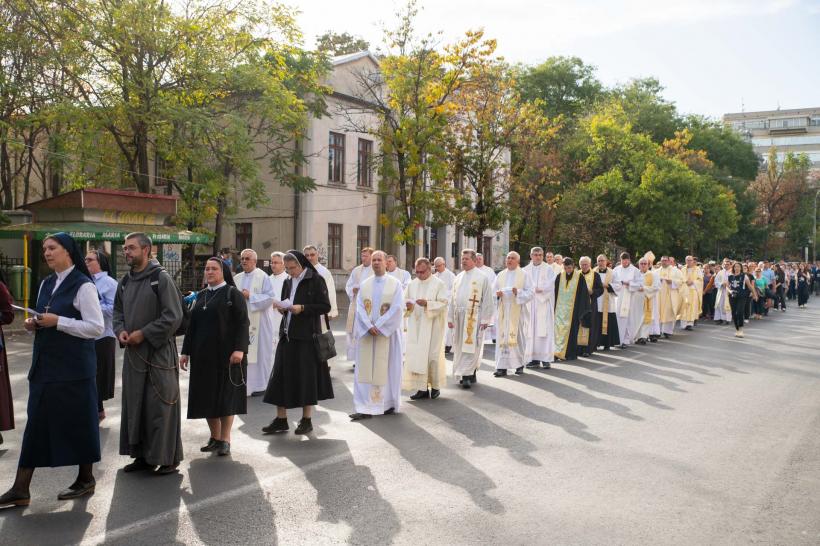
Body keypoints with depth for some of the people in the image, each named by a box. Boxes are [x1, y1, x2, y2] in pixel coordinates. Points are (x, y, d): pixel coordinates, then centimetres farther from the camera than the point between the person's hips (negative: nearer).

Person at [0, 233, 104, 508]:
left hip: (73, 368, -7)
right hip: (44, 365, 7)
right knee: (37, 423, 7)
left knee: (77, 421, 4)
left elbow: (97, 328, -15)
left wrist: (58, 322, -20)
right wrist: (34, 324, 0)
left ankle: (86, 479, 20)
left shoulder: (83, 286, -11)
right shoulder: (46, 284, 13)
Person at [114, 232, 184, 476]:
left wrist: (143, 333, -15)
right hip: (133, 353, 7)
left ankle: (168, 458, 11)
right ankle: (143, 455, 24)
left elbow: (173, 317, -15)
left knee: (160, 406, -1)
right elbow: (118, 311, 20)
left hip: (159, 353, -7)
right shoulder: (125, 281, 9)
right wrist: (121, 331, 0)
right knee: (134, 405, 12)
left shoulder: (161, 278, -11)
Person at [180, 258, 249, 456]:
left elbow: (243, 322, -11)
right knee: (206, 396, 7)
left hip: (226, 354, -6)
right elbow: (192, 325, 16)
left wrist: (239, 349, -21)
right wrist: (186, 351, 11)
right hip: (202, 354, 6)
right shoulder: (202, 296, 14)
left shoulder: (233, 293, -3)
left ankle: (225, 440, 8)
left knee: (226, 395, -1)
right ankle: (214, 437, 19)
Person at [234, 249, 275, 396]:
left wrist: (250, 296, -16)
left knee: (259, 352, 0)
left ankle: (260, 384, 9)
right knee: (243, 353, 5)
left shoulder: (263, 277, -4)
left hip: (259, 322, -5)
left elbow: (270, 297, -11)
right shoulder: (236, 278, 13)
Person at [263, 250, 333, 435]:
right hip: (287, 334, 6)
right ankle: (281, 419, 13)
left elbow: (325, 307, -10)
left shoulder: (316, 280, -6)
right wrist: (282, 308, 1)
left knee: (305, 376, 0)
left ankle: (307, 419, 13)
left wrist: (302, 308, -19)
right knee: (281, 375, 4)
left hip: (306, 336, -6)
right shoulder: (288, 282, 13)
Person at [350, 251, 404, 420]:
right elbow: (360, 307, 2)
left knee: (387, 368, 3)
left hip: (388, 333, -3)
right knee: (365, 369, -2)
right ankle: (365, 407, -2)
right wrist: (369, 326, -14)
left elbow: (397, 308, -10)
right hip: (367, 333, 3)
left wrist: (379, 326, -15)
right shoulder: (365, 285, 9)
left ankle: (388, 404, 15)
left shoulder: (395, 284, 0)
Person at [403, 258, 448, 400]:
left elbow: (443, 303, -9)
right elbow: (404, 299, 13)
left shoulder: (438, 284, -4)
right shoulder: (412, 284, 10)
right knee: (416, 355, -1)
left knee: (432, 355, 0)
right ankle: (422, 388, 4)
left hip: (432, 326, -4)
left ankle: (435, 386, 16)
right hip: (415, 327, 4)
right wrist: (408, 304, -10)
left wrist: (427, 304, -22)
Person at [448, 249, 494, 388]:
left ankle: (467, 376, -10)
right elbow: (452, 299, 17)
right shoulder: (458, 277, 14)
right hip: (459, 317, 6)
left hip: (474, 317, -6)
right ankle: (470, 375, 19)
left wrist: (485, 319, -11)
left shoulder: (482, 277, -3)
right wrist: (450, 317, 11)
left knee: (470, 346, -9)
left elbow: (487, 300, -5)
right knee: (460, 347, 8)